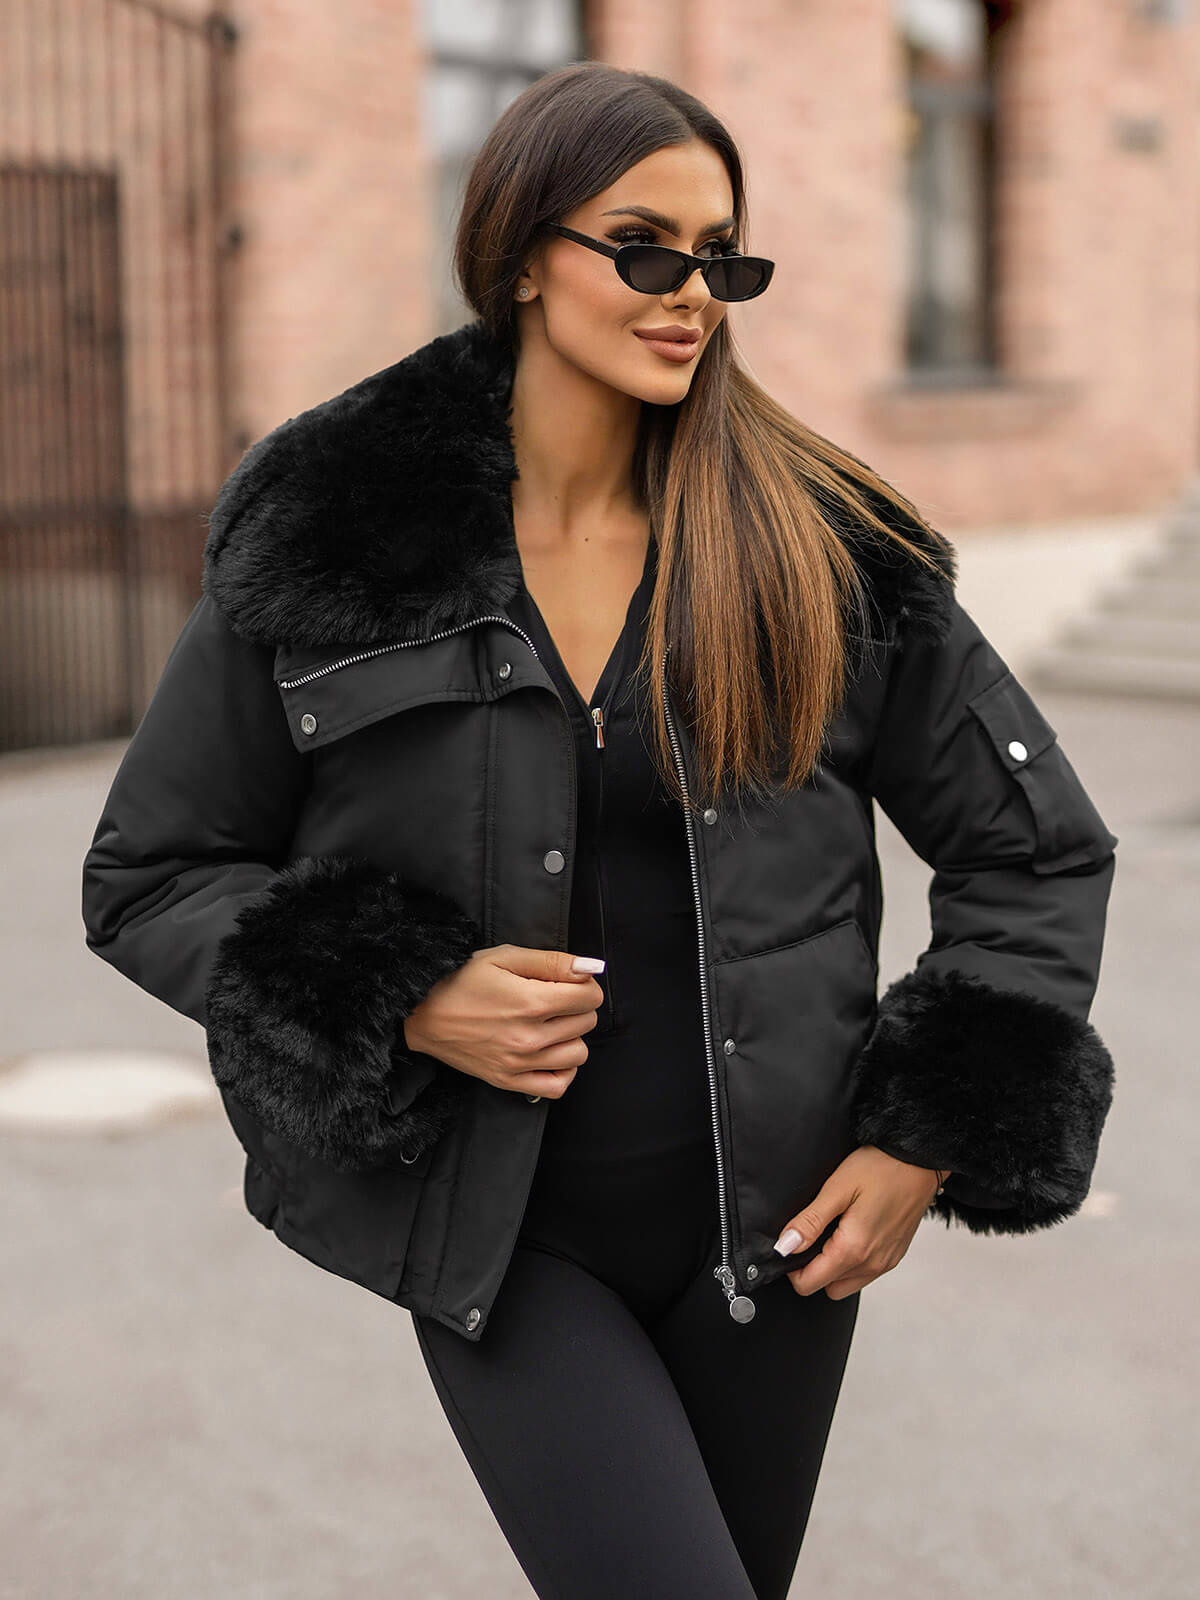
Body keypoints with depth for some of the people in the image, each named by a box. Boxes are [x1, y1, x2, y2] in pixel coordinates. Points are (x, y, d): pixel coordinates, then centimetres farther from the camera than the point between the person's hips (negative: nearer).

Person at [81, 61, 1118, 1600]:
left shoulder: (825, 545, -2)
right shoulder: (325, 542, -6)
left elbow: (1037, 851, 7)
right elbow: (147, 876, 1)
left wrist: (932, 1140, -1)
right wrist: (397, 1003, -14)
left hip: (768, 1225, 3)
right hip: (499, 1234, -2)